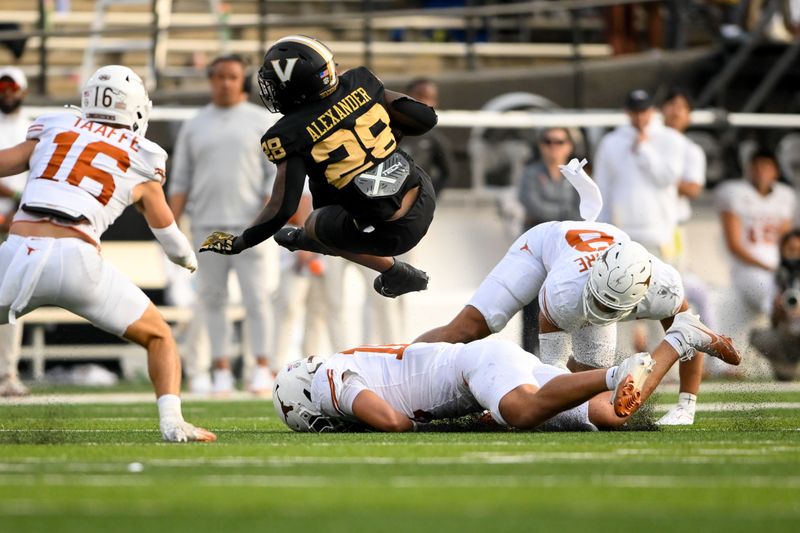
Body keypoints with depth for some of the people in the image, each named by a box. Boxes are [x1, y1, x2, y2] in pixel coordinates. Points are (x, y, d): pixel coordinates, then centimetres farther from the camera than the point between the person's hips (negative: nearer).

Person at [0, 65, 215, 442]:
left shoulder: (51, 132, 18)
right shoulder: (141, 161, 17)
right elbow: (167, 231, 29)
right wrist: (189, 259, 50)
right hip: (76, 260, -1)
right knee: (159, 337, 18)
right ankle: (172, 421, -1)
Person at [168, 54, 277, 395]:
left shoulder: (259, 121, 7)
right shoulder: (194, 126, 12)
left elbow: (276, 172, 3)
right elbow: (180, 181, 12)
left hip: (248, 225, -2)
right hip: (206, 226, 2)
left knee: (255, 296, -5)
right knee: (212, 298, 1)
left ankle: (262, 368, -1)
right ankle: (221, 371, 5)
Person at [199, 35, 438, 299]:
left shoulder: (292, 134, -11)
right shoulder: (358, 83, 1)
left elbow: (282, 208, -12)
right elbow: (425, 119, 4)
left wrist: (237, 244, 2)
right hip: (425, 197, 5)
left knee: (315, 223, 26)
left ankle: (398, 275, 24)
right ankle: (312, 239, 53)